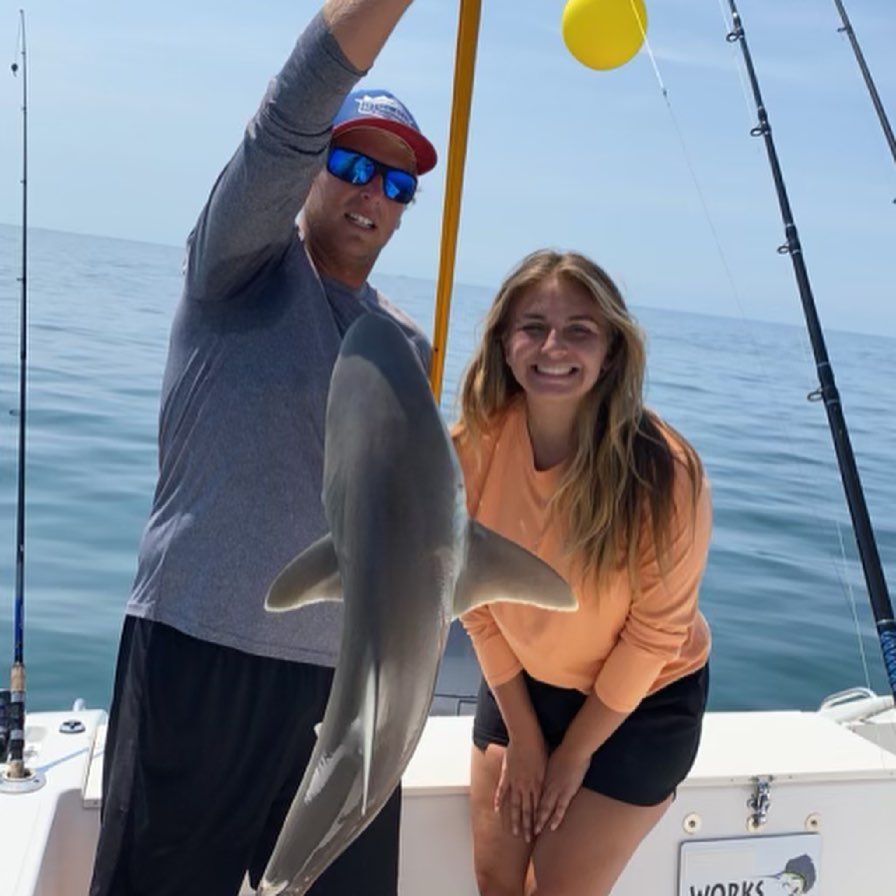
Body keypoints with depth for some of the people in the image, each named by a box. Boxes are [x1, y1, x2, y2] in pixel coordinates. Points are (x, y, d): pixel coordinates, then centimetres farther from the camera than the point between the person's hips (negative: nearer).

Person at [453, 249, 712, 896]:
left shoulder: (665, 472, -29)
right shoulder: (474, 445, -18)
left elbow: (656, 631, -18)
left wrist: (575, 752, -9)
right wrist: (522, 736, -4)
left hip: (641, 702, -3)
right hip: (519, 684, 4)